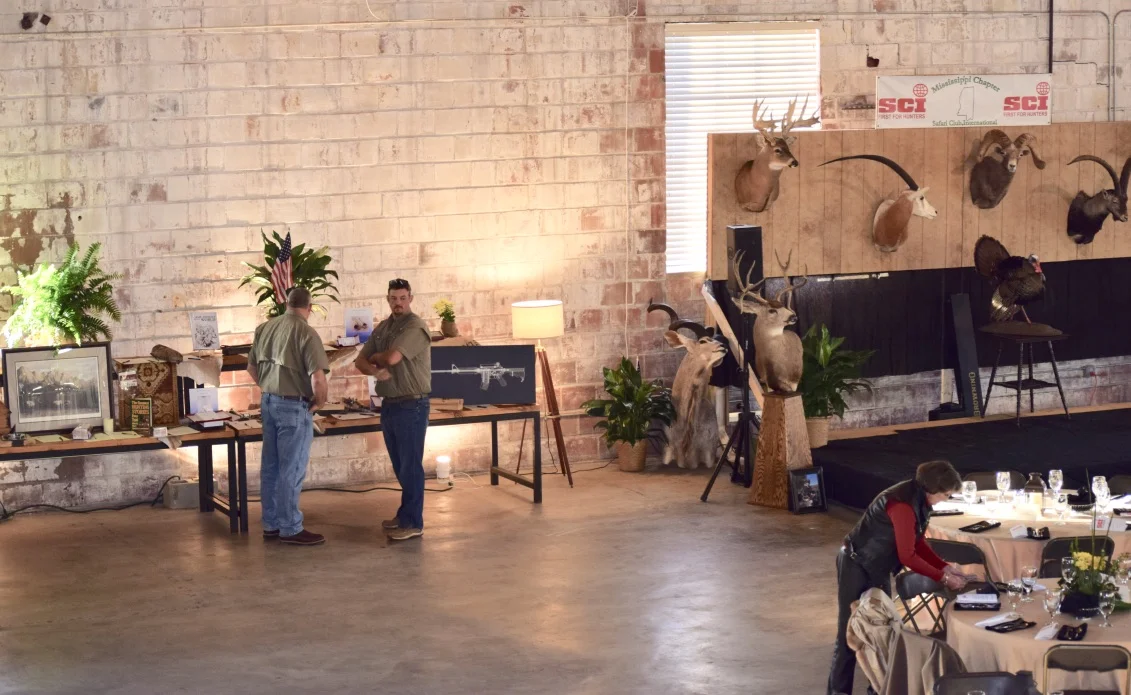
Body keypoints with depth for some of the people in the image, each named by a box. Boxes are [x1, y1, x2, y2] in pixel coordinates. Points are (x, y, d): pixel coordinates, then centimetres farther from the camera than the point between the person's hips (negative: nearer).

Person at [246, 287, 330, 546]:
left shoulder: (264, 328, 5)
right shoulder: (307, 334, -16)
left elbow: (252, 367, 15)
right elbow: (318, 378, -23)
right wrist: (320, 401, -5)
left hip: (269, 402, 7)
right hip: (294, 406, -7)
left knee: (270, 466, 14)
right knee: (291, 469, 0)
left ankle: (271, 524, 22)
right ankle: (290, 529, 6)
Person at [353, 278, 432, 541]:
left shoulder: (415, 327, -13)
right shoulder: (381, 328, 12)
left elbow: (392, 357, -24)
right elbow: (360, 361, 9)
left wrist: (375, 357, -2)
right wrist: (374, 370, -14)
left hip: (412, 405, -8)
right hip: (389, 404, 8)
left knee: (411, 465, -4)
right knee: (400, 465, 15)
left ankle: (413, 523, 1)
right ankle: (406, 514, 25)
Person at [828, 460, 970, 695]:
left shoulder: (919, 499, 0)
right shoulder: (903, 504, -29)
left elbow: (918, 543, 9)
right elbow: (908, 556, -25)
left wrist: (945, 566, -2)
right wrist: (943, 578, -19)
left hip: (878, 567, 9)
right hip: (857, 567, -9)